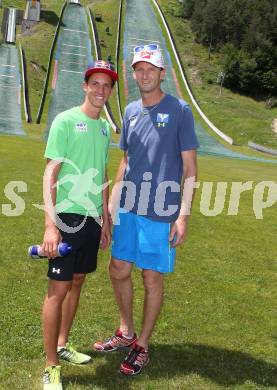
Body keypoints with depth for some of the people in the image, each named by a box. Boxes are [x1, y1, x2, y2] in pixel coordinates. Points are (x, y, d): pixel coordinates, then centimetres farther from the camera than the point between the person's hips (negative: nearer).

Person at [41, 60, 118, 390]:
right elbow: (50, 173, -13)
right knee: (58, 289, -3)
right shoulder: (65, 121, -9)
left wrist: (105, 219, 18)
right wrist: (50, 224, -21)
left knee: (77, 282, 16)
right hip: (67, 216, -7)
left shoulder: (104, 127, 11)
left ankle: (62, 345, 33)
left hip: (92, 218, 7)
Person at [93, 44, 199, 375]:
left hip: (160, 212, -5)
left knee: (152, 278, 5)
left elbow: (190, 167, -6)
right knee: (118, 271, 12)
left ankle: (142, 346, 24)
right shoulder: (130, 111, 9)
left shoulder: (180, 111, -6)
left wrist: (183, 214, -12)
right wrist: (112, 201, 13)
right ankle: (126, 333, 34)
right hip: (128, 208, 6)